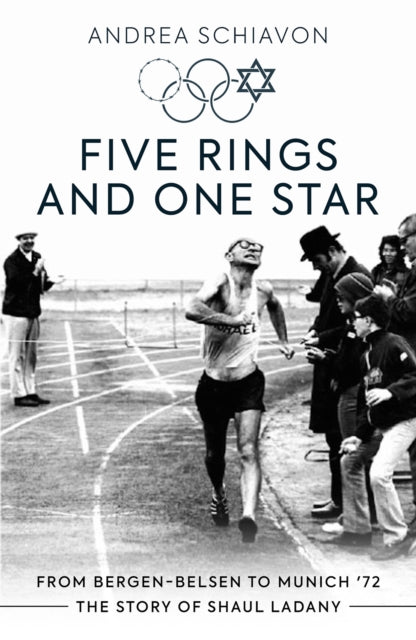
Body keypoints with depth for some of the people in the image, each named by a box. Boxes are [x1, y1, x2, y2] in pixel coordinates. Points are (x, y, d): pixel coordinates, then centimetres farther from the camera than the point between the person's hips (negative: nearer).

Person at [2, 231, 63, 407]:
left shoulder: (37, 258, 11)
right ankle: (19, 394, 0)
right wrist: (35, 272, -24)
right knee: (17, 356, -3)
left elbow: (43, 286, 15)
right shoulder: (12, 261, -10)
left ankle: (30, 392, 19)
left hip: (33, 313, 8)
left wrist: (50, 280, -6)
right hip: (16, 313, -8)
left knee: (31, 356, 12)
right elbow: (15, 282, -22)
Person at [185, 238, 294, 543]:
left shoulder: (263, 289, 0)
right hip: (214, 384, -1)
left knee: (249, 451, -17)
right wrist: (233, 320, -38)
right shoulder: (219, 283, -16)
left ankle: (250, 514, -30)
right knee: (215, 454, 14)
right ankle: (219, 493, 45)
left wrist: (283, 340, 28)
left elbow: (275, 306, 28)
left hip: (248, 383, 1)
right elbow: (192, 310, -38)